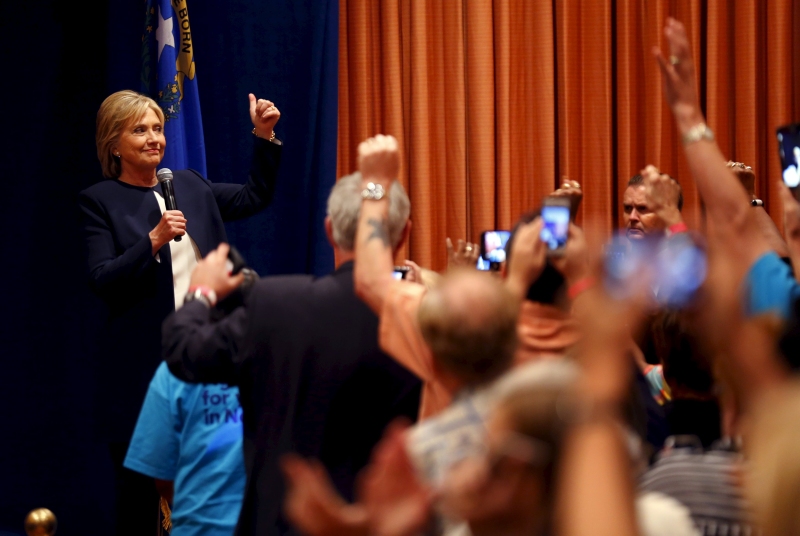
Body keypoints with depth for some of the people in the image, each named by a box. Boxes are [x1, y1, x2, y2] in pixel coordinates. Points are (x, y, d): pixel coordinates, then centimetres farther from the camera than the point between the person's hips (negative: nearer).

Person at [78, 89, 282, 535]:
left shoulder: (191, 185, 15)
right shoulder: (100, 201, -1)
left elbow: (255, 197, 24)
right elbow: (102, 281, -10)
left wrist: (265, 136, 14)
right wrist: (154, 240, -20)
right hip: (144, 364, -4)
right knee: (141, 483, 0)